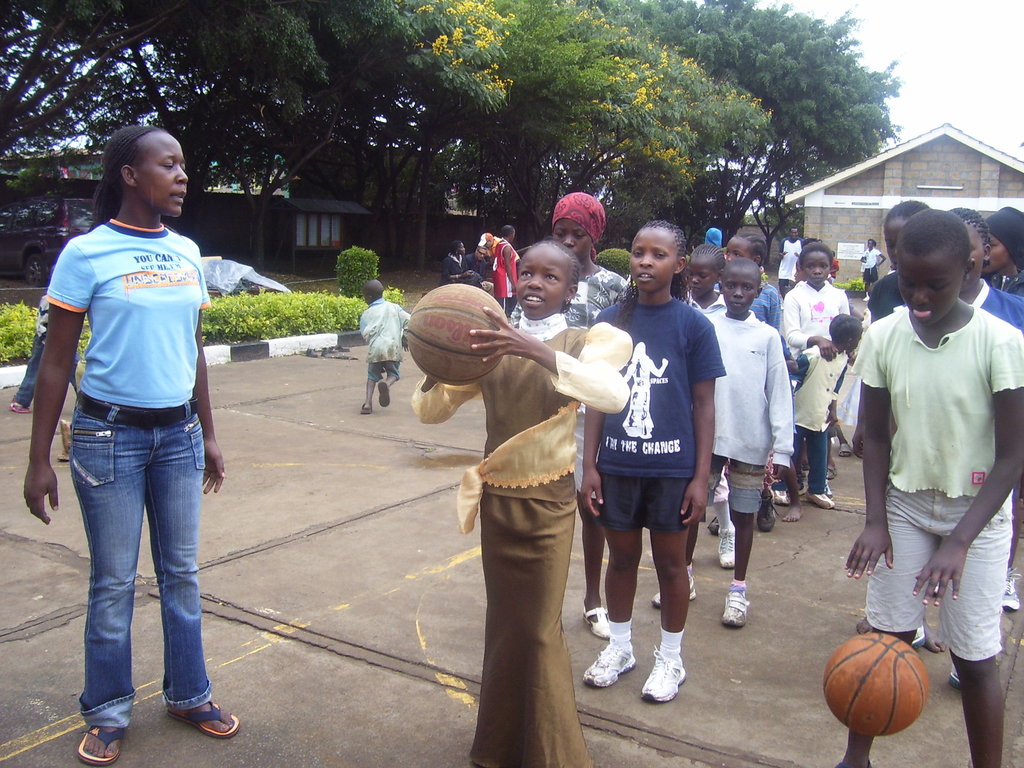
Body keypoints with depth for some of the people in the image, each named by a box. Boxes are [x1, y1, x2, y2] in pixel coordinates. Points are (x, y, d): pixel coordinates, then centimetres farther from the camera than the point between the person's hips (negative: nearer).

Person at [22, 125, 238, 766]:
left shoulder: (187, 253, 6)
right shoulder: (87, 254, -8)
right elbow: (57, 362, -6)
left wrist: (208, 436, 16)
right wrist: (39, 461, -7)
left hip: (178, 434, 5)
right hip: (109, 435, -4)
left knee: (181, 573, 12)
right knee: (114, 581, 5)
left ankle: (189, 695, 27)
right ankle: (108, 714, 22)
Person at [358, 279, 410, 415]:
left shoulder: (366, 314, 6)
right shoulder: (393, 307, 13)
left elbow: (365, 333, -5)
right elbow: (408, 320, 6)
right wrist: (404, 337, 19)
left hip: (375, 348, -1)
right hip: (393, 347, 1)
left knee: (372, 375, 15)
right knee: (393, 373, 15)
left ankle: (368, 402, -3)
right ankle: (387, 383, -22)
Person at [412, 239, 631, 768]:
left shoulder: (585, 342, -8)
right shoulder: (490, 345, 0)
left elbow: (613, 394, -31)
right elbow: (430, 411, -2)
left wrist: (538, 350, -41)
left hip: (548, 504, -3)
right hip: (496, 500, 3)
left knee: (537, 630, 7)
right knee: (505, 625, 18)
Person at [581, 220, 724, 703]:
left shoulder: (693, 325, -6)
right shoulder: (610, 321, 1)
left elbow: (703, 404, -4)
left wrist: (701, 477, -6)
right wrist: (589, 465, 2)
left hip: (672, 467, -2)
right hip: (617, 464, 2)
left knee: (670, 563, 12)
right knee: (621, 556, 16)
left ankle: (670, 658, 31)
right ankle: (619, 647, 36)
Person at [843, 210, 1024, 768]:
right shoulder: (883, 338, -7)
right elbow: (877, 437, 2)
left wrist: (959, 542, -20)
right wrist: (875, 521, -8)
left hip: (978, 512, -2)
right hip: (904, 504, 2)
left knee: (975, 656, 1)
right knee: (887, 636, 6)